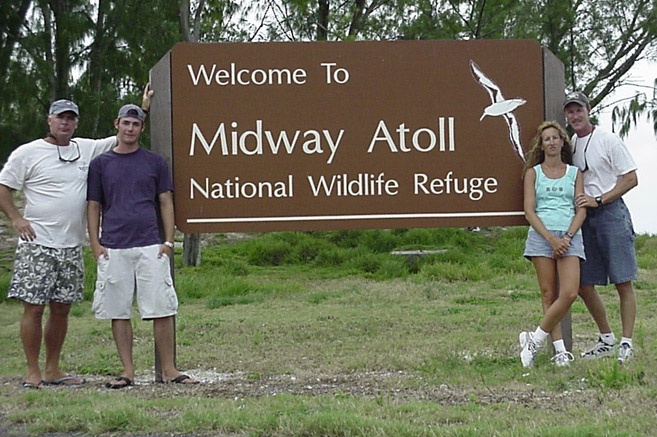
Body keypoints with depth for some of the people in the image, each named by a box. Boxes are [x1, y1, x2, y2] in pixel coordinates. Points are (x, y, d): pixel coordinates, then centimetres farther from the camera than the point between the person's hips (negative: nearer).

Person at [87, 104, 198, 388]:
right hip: (113, 249, 1)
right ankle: (127, 371, 8)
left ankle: (169, 370, 2)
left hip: (151, 247, -1)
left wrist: (168, 241, 0)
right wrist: (95, 244, 0)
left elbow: (166, 203, 10)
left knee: (162, 309, -5)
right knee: (118, 311, 2)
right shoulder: (100, 164, 11)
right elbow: (93, 206, 11)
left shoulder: (155, 162, 11)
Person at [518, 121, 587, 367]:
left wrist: (567, 236, -9)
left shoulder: (574, 173, 14)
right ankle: (559, 349, -1)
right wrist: (551, 238, -10)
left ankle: (535, 339, -4)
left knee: (569, 294, -15)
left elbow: (582, 209, 8)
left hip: (570, 236, 1)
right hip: (541, 235, -1)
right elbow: (529, 211, 3)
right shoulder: (533, 172, 10)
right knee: (549, 295, -4)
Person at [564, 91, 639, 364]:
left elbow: (631, 179, -7)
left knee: (623, 282, -5)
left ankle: (626, 344, -2)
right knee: (583, 284, 6)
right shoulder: (569, 145, 13)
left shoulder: (608, 141, -4)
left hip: (611, 212, -6)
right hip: (582, 217, 6)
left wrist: (598, 200, -14)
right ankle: (606, 339, 20)